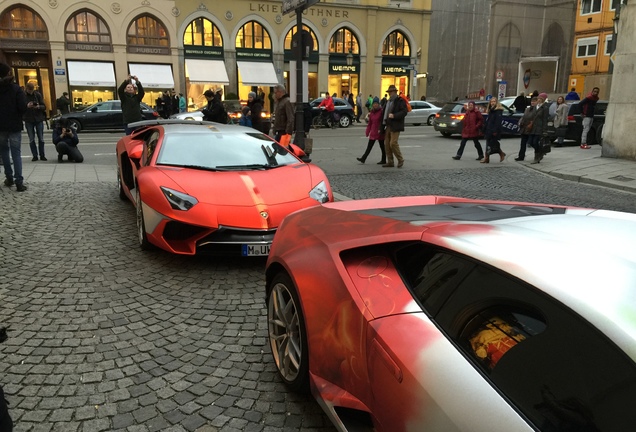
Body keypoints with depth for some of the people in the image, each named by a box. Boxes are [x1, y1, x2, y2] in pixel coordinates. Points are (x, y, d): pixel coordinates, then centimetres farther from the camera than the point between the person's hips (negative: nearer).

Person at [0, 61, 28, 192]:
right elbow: (23, 108, -15)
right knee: (16, 154, -2)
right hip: (14, 126, -3)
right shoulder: (16, 88, -8)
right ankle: (19, 182, -10)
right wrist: (17, 115, 7)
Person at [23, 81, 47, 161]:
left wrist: (39, 107, -20)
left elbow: (44, 107, 1)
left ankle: (42, 155, 11)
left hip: (39, 119, 1)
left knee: (41, 138, 3)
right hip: (28, 120, 0)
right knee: (31, 139, 3)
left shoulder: (37, 94, 0)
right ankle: (35, 156, 9)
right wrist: (27, 106, -24)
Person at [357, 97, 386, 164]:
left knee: (382, 146, 5)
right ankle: (363, 158, 6)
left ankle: (383, 160, 13)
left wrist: (381, 130, -16)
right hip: (373, 133, 6)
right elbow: (369, 123, 12)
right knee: (369, 146, 6)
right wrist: (367, 132, 8)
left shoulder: (381, 111, -10)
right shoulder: (371, 112, 8)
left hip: (380, 133, -6)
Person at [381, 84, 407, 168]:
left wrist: (394, 115, -26)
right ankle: (390, 162, 13)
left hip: (395, 126, -8)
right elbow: (383, 112, 24)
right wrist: (382, 125, 17)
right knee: (387, 144, 6)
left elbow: (404, 112, -15)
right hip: (388, 126, 8)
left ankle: (400, 160, 5)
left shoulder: (400, 101, -6)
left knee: (393, 143, -12)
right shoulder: (388, 101, 18)